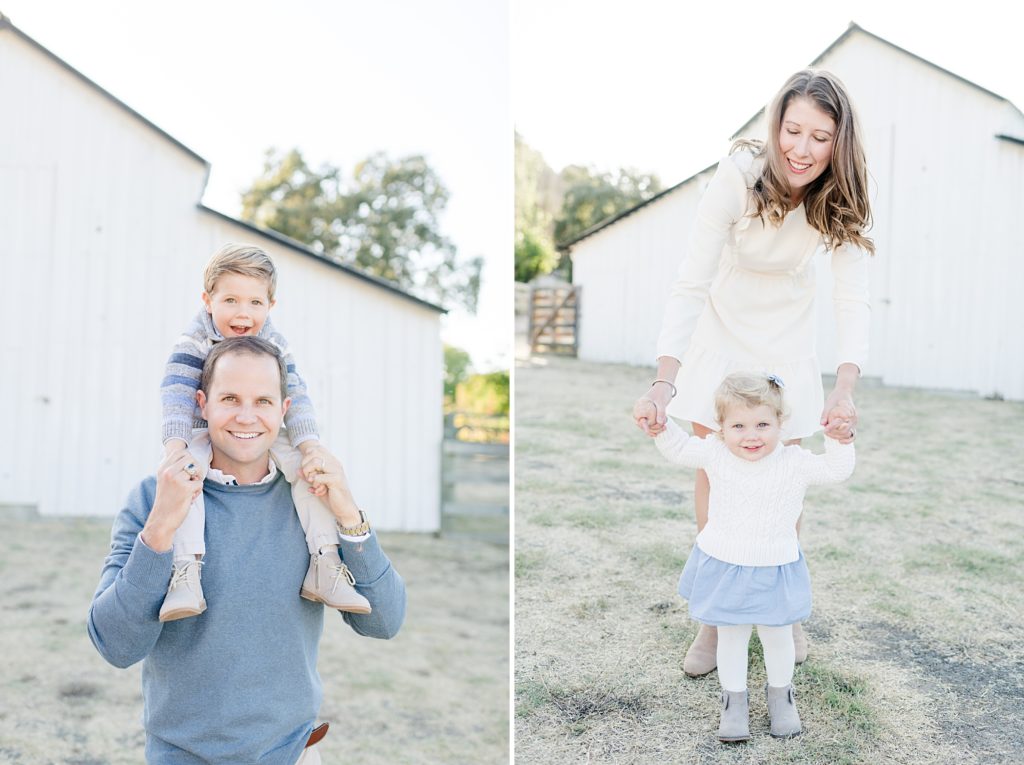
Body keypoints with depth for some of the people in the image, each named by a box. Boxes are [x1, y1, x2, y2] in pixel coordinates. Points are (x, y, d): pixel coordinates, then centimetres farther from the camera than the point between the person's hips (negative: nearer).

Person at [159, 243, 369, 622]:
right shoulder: (193, 343, -14)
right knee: (186, 471, -34)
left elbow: (295, 398, -9)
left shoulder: (275, 346, -5)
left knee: (307, 465, -20)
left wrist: (312, 444, -25)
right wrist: (174, 445, -38)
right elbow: (176, 397, -22)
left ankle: (323, 565, -18)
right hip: (203, 434, -3)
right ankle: (186, 571, -38)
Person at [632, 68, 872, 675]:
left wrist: (845, 390, -42)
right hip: (724, 335, -1)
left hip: (789, 342, 2)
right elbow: (692, 283, -30)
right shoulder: (739, 175, -27)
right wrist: (663, 382, -40)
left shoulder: (840, 199, -20)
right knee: (713, 472, 4)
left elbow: (853, 298, -25)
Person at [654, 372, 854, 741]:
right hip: (724, 567, 0)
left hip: (774, 571, 0)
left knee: (777, 637, 16)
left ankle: (780, 695, 40)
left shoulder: (794, 463, -10)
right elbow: (678, 448, -3)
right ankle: (734, 700, 32)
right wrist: (661, 425, -21)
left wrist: (839, 438, -24)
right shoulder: (715, 455, -9)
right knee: (730, 638, 14)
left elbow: (836, 470, -9)